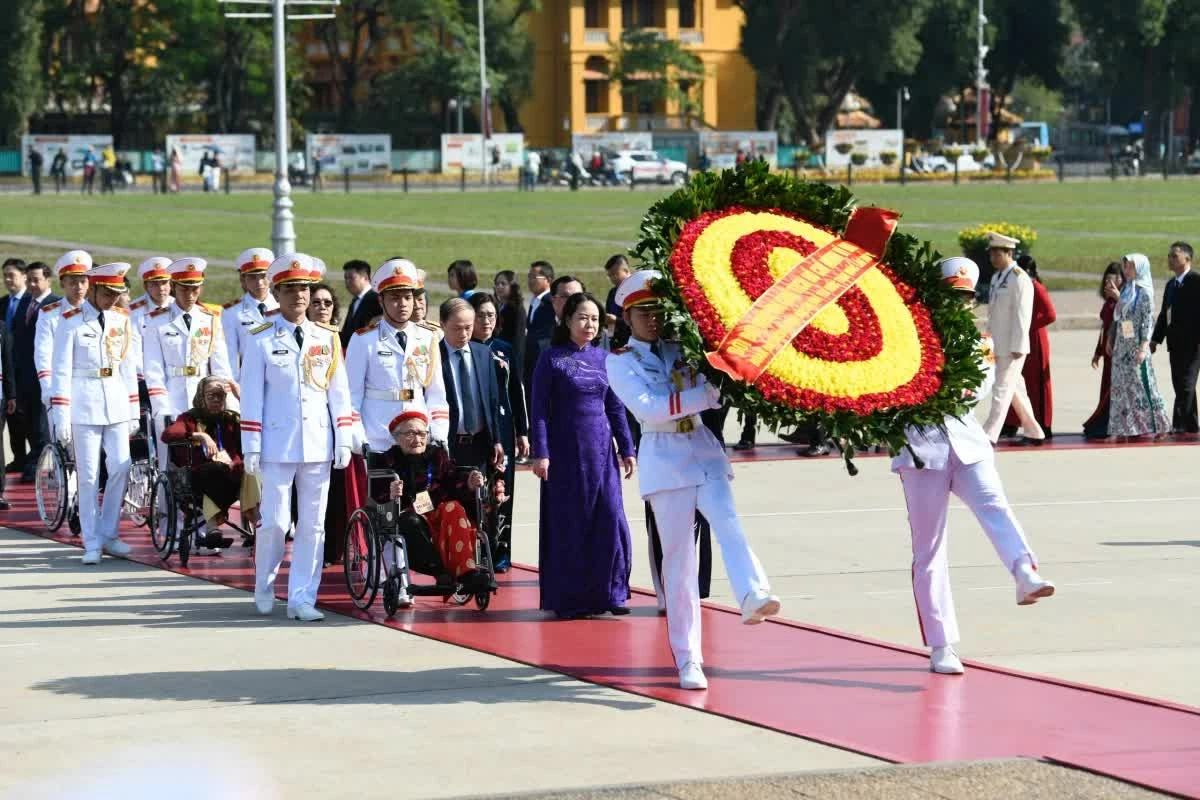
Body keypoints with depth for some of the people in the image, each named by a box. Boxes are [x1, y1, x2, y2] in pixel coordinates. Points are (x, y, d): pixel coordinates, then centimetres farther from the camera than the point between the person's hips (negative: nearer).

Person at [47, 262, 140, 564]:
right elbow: (61, 370, -6)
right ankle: (92, 543, 5)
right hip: (84, 404, -4)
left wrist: (134, 412, 11)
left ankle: (109, 535, 14)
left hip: (117, 403, 4)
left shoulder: (122, 319, 8)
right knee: (89, 476, -1)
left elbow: (129, 367, 12)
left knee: (121, 468, 0)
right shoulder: (71, 321, -5)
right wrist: (61, 415, -11)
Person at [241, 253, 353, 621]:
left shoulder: (327, 338, 9)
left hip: (318, 445, 3)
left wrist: (344, 440, 5)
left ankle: (302, 598, 8)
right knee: (275, 522, -3)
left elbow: (338, 391, 11)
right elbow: (251, 395, -1)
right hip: (278, 444, -3)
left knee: (312, 525, 3)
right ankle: (264, 588, 19)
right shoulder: (261, 339, 0)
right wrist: (251, 447, -5)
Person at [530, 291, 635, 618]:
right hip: (566, 453, -3)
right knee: (568, 525, 2)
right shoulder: (552, 359, -3)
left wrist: (627, 449, 8)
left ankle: (609, 593, 6)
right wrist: (540, 453, -12)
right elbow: (539, 410, -5)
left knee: (611, 521, -3)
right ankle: (569, 599, 10)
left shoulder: (602, 357, 8)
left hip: (601, 450, 4)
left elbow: (615, 407, 12)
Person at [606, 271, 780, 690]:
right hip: (665, 459, -3)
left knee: (728, 522, -24)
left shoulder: (681, 350, 14)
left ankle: (753, 597, -48)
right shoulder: (620, 361, 3)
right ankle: (687, 660, 3)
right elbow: (648, 408, -12)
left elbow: (711, 393, 13)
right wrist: (705, 393, -17)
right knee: (679, 559, -2)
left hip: (704, 451, 3)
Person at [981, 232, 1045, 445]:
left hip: (1012, 346, -9)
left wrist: (1017, 347, -20)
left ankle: (990, 435, -10)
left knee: (1002, 389, -8)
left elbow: (1022, 315, -17)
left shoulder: (1020, 279, -13)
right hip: (998, 345, 9)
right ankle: (1034, 432, 22)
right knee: (1014, 389, 14)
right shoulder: (997, 278, 15)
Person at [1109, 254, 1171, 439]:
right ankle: (1127, 426, 11)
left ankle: (1148, 425, 0)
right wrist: (1111, 339, 13)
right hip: (1122, 345, 7)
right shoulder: (1125, 290, 13)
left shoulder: (1144, 293, -8)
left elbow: (1148, 322, -12)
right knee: (1121, 385, 6)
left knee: (1140, 384, -5)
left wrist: (1143, 347, -18)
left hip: (1136, 345, -7)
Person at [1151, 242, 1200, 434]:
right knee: (1180, 384, 10)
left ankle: (1178, 424, -14)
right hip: (1175, 343, 9)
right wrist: (1156, 338, 13)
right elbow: (1164, 314, 20)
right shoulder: (1171, 284, 17)